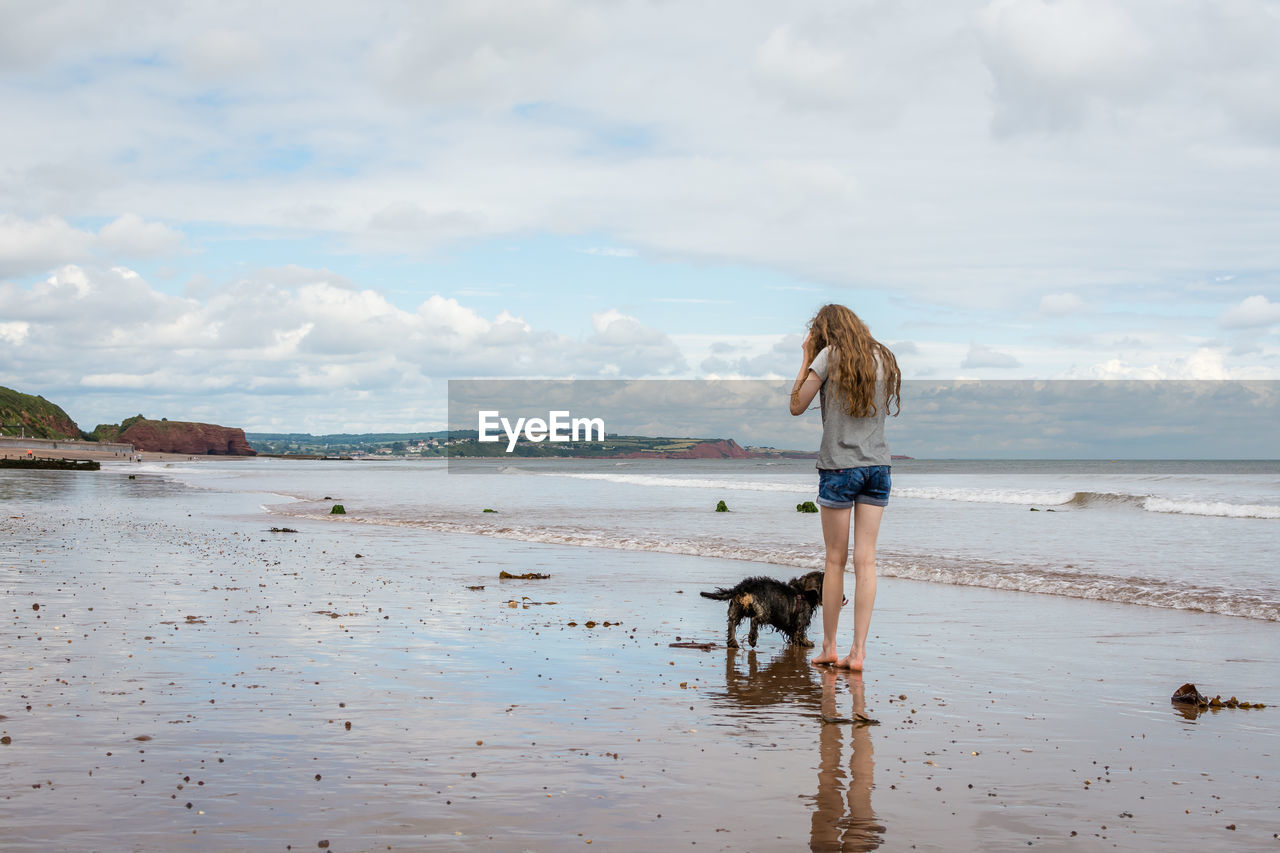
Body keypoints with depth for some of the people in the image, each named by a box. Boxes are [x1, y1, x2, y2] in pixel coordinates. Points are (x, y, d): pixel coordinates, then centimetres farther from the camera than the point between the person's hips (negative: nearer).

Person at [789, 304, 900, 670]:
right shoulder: (883, 358, 10)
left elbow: (797, 406, 0)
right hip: (878, 465, 4)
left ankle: (829, 647, 12)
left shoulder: (830, 356, -4)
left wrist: (806, 359, 8)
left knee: (835, 560, 4)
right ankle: (858, 650, 0)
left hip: (839, 466, -4)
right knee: (865, 560, 2)